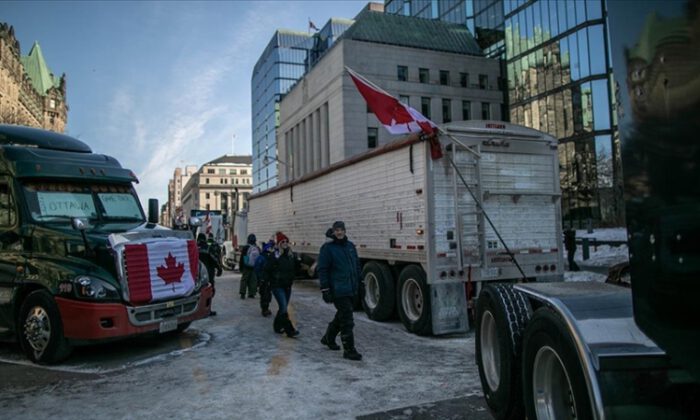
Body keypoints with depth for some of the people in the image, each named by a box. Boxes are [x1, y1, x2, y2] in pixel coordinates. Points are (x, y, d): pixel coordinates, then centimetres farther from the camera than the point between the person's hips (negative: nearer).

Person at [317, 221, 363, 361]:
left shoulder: (350, 246, 11)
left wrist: (360, 283, 15)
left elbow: (357, 265, 19)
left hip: (352, 290, 7)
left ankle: (328, 338, 39)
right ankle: (349, 350, 2)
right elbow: (322, 270, -9)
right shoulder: (327, 248, -7)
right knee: (347, 320, -7)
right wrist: (325, 289, -14)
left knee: (341, 316, 20)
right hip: (339, 290, -7)